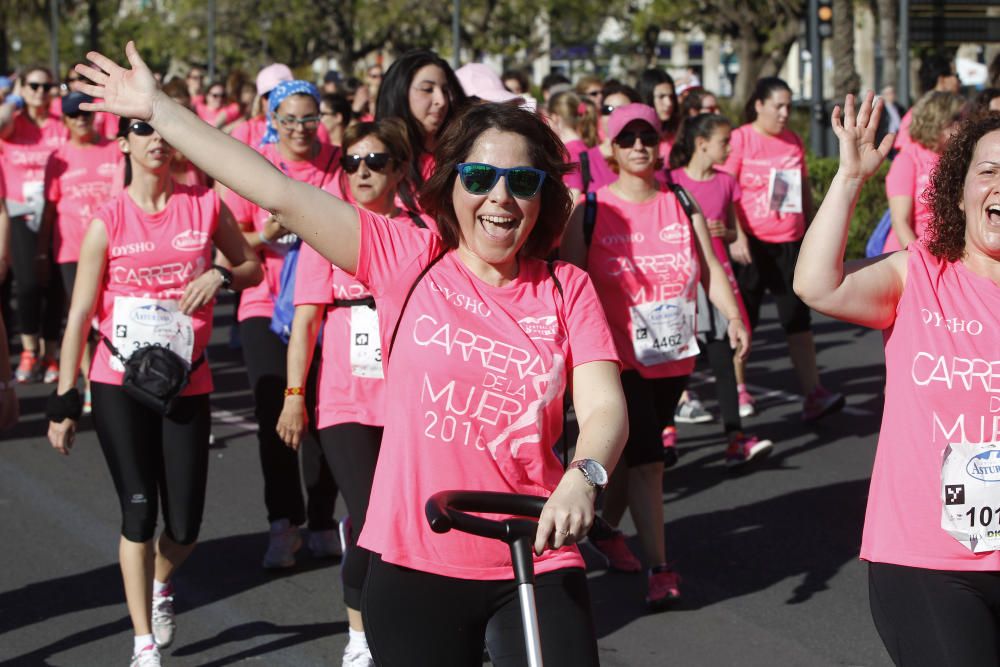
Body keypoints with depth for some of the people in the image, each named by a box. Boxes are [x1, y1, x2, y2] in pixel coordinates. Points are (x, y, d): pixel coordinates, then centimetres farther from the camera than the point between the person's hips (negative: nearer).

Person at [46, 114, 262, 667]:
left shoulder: (205, 206, 1)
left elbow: (251, 267, 13)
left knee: (184, 525, 2)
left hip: (186, 383, 2)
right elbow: (79, 316, -4)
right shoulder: (108, 220, -5)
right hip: (119, 385, -2)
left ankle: (160, 585, 37)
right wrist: (64, 400, -7)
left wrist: (220, 276, -10)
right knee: (139, 512, -4)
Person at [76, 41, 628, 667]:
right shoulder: (408, 259, -1)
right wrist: (158, 109, -4)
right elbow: (279, 193, -3)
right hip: (416, 565, 0)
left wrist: (582, 477, -30)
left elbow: (605, 407, -8)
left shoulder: (566, 289, 1)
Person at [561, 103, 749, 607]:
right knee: (646, 457, -12)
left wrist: (733, 317, -13)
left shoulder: (682, 205, 7)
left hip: (673, 356, 4)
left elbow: (710, 268, 3)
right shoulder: (592, 209, -4)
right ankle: (658, 568, -9)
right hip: (619, 356, -4)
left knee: (637, 453, 15)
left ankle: (607, 529, 38)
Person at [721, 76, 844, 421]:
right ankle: (738, 390, 20)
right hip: (750, 242, -4)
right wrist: (736, 236, -19)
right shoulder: (740, 139, -5)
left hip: (789, 241, 4)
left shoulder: (793, 141, 11)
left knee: (797, 316, -2)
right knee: (743, 317, 7)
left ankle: (812, 393, -6)